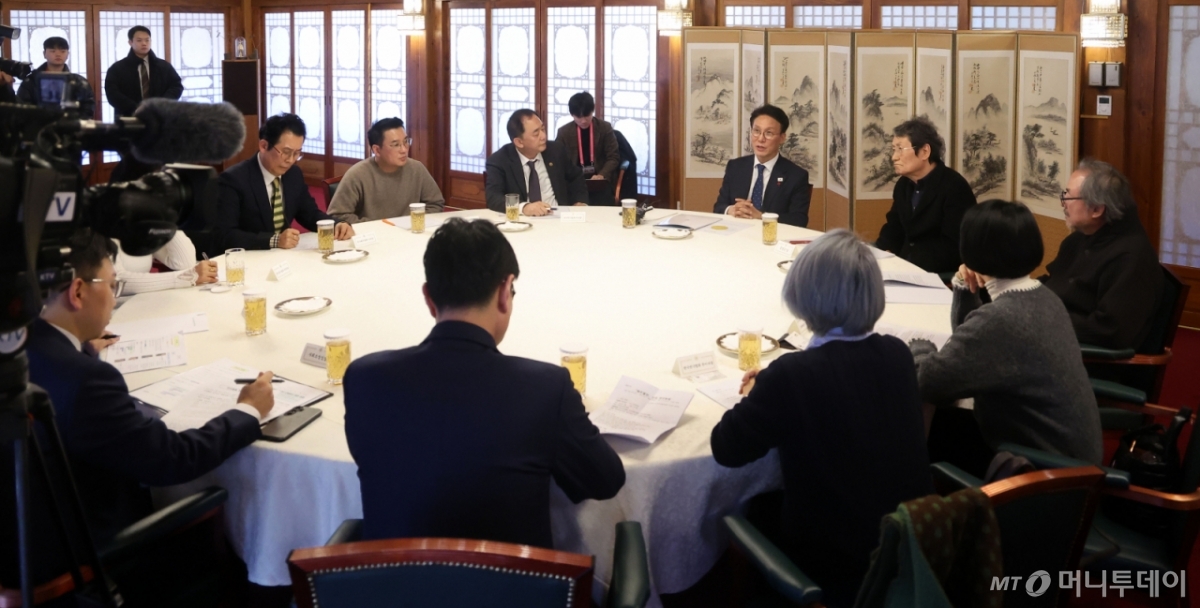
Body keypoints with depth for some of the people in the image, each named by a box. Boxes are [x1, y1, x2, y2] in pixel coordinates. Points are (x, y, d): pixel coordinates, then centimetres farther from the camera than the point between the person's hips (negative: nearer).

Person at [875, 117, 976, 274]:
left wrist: (911, 263, -27)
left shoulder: (954, 188, -13)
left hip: (946, 274, -7)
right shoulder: (903, 184, 11)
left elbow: (953, 247, -20)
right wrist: (881, 255, -8)